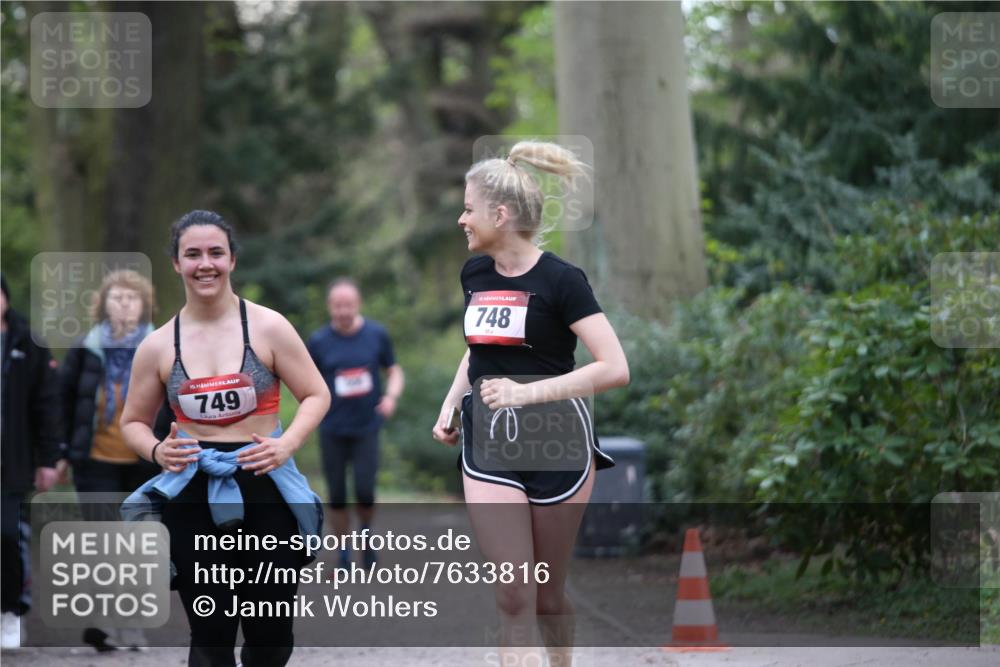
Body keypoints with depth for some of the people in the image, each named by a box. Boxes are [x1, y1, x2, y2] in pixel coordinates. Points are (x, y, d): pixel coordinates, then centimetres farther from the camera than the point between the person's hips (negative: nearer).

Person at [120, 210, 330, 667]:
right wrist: (156, 451, -8)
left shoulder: (267, 328, -1)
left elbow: (316, 395, 3)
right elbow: (134, 422, 14)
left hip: (264, 489, -1)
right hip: (194, 495, 1)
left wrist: (287, 444, -15)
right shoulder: (158, 346, 4)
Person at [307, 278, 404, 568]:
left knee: (365, 491, -10)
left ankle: (366, 534, 20)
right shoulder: (319, 341, -4)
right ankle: (344, 555, 16)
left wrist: (392, 395, -11)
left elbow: (394, 371, 8)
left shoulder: (376, 334, -2)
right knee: (337, 495, 2)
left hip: (367, 427, 0)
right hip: (332, 430, 0)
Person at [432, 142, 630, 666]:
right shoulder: (475, 274, 7)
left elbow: (615, 368, -19)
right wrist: (450, 405, 11)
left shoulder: (559, 280, -11)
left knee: (548, 595, 7)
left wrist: (527, 392, -24)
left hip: (555, 446, -4)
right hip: (488, 445, 4)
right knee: (514, 599, -6)